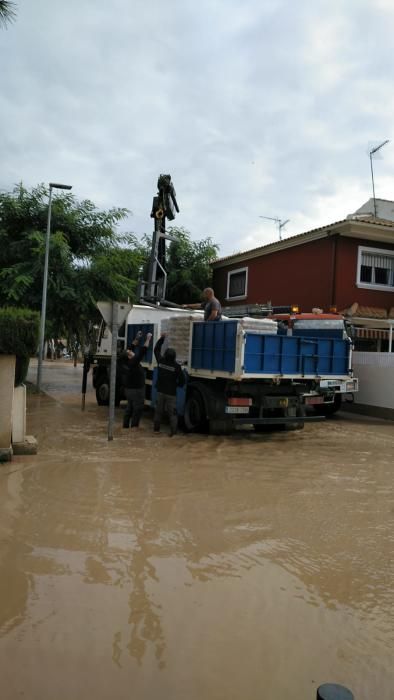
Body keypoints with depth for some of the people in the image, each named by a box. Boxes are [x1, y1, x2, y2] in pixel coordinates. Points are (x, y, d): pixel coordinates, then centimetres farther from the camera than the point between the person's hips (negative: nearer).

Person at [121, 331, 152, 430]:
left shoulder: (124, 362, -3)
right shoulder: (133, 363, -24)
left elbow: (132, 348, 7)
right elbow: (142, 351, -24)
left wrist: (137, 339, 7)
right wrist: (148, 339, -18)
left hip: (128, 389, 8)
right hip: (137, 390, -8)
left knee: (129, 408, 17)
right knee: (137, 409, -1)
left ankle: (125, 426, 23)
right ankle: (134, 427, 1)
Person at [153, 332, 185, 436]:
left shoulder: (161, 361, -4)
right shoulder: (176, 366, -15)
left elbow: (156, 350, 12)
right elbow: (182, 379, -10)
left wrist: (161, 338, 16)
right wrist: (178, 384, 13)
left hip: (161, 391, 4)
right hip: (171, 393, -4)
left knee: (158, 410, 16)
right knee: (172, 412, 0)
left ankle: (156, 428, 25)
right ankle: (173, 431, -4)